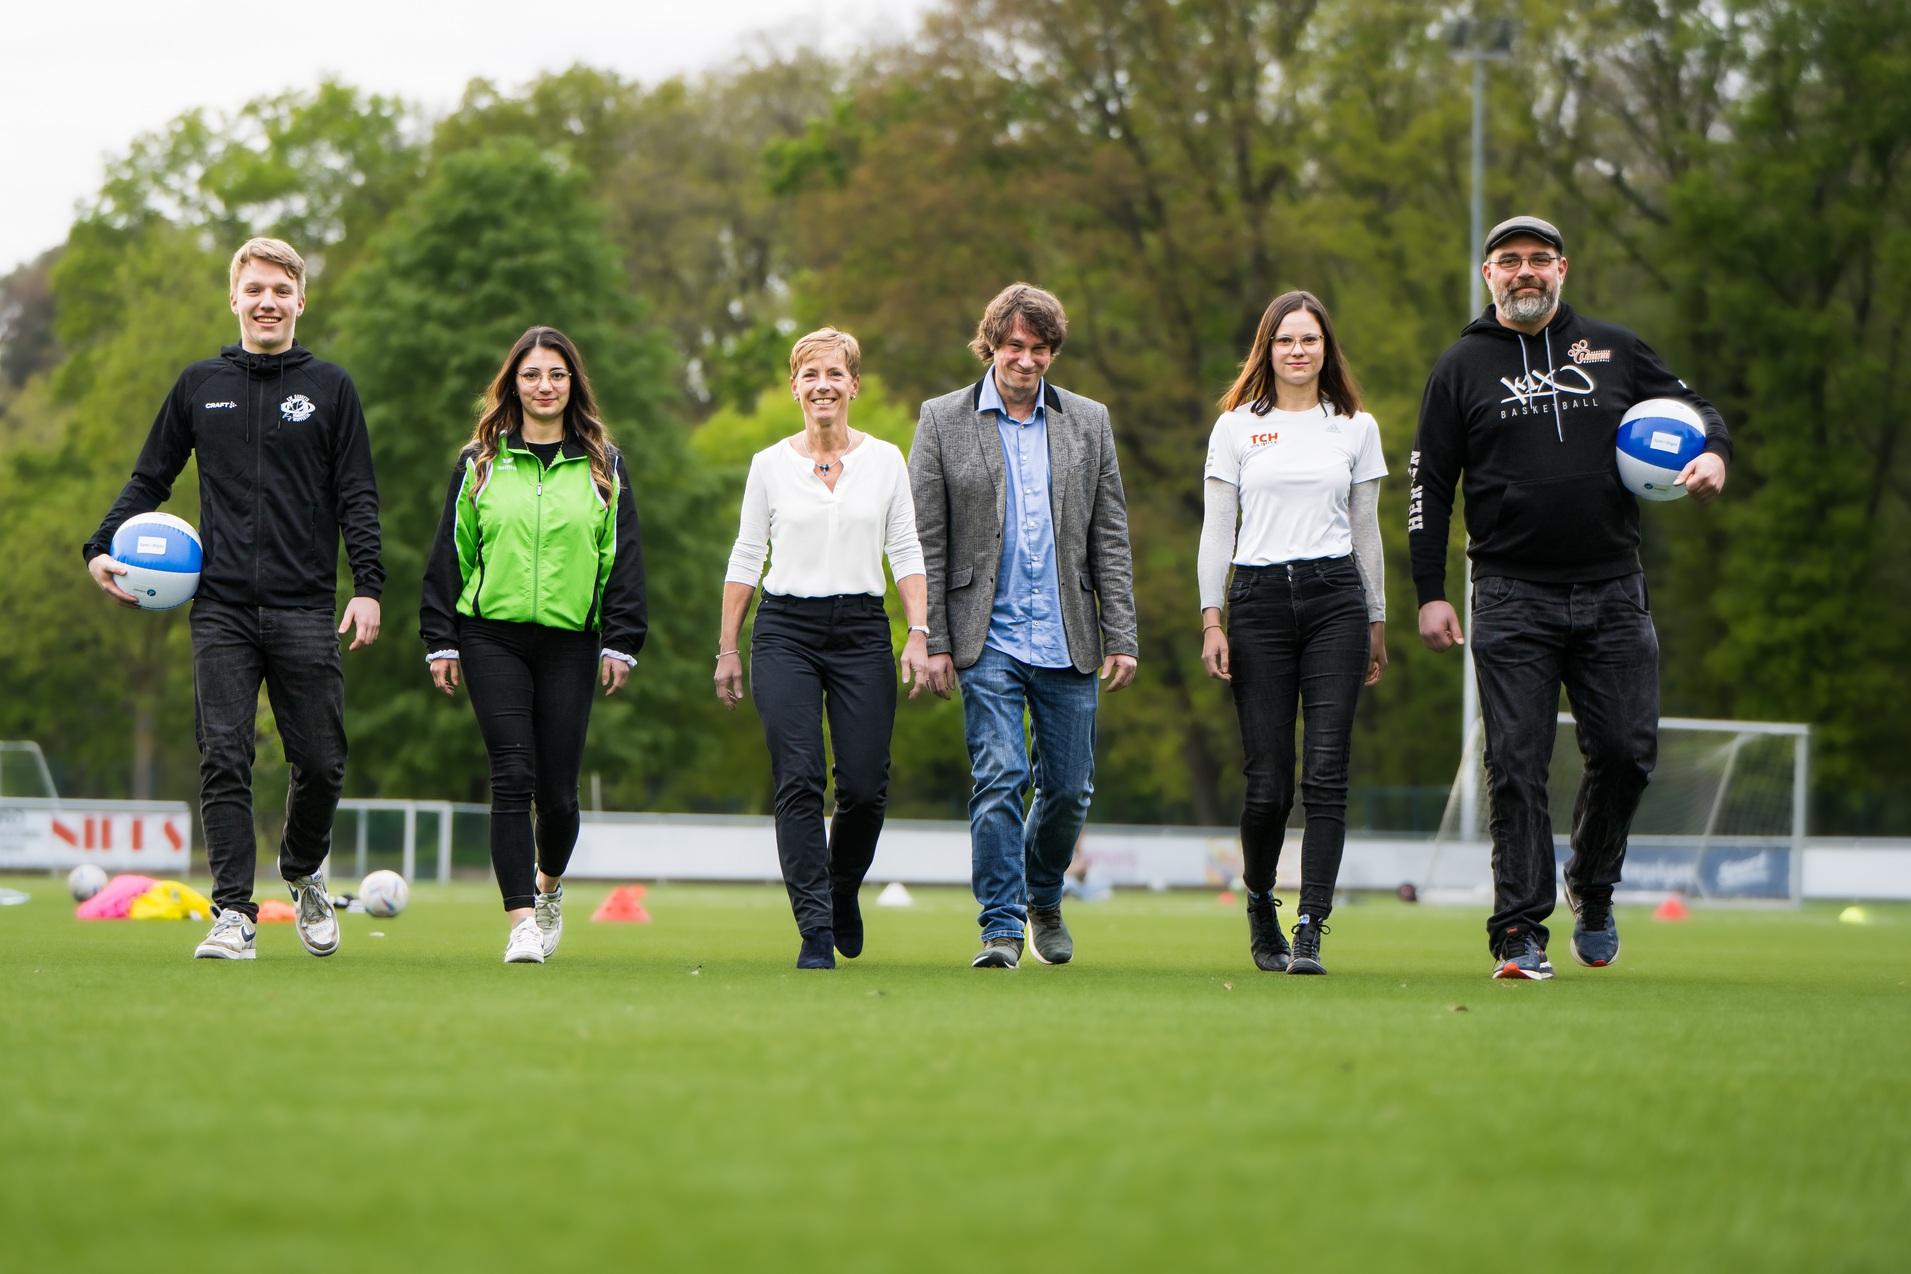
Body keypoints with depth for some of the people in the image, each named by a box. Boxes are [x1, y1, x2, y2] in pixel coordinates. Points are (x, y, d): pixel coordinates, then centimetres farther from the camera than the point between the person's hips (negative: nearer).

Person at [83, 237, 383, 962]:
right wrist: (101, 549, 1)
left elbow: (357, 497, 5)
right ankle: (234, 914, -8)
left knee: (319, 762, 1)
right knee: (224, 759, -8)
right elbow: (148, 481, 16)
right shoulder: (199, 387, 11)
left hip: (305, 611, -1)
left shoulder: (330, 388, 8)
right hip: (221, 609, 1)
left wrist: (368, 588, -6)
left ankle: (304, 874, 28)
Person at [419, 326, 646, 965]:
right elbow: (450, 553, 9)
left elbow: (623, 558, 8)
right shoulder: (480, 463, 8)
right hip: (493, 638, -1)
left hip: (570, 642, 1)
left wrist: (620, 643, 1)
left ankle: (549, 885, 32)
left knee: (558, 788, 2)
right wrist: (441, 641, 4)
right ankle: (521, 921, -12)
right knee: (512, 777, -11)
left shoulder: (601, 467, 9)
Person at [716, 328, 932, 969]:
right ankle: (816, 929, -12)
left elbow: (906, 553, 6)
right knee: (798, 780, -13)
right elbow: (746, 558, 9)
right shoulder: (770, 464, 6)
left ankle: (843, 889, 26)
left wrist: (919, 635, -5)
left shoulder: (885, 460, 7)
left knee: (864, 786, -5)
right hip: (785, 632, -1)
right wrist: (727, 648, 7)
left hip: (861, 631, 1)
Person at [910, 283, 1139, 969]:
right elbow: (926, 544, 1)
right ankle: (1001, 926, -7)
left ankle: (1044, 898, 32)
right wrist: (933, 643, -5)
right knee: (999, 779, -13)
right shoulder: (943, 421, 2)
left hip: (1066, 641, 3)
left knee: (1068, 787, 7)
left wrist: (1122, 638, 3)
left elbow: (1110, 539, 9)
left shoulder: (1088, 421, 9)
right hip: (989, 638, -3)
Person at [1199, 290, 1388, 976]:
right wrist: (1211, 618, -1)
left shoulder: (1356, 428, 11)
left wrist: (1376, 622, 16)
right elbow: (1217, 530, 7)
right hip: (1259, 601, -1)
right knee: (1268, 777, -3)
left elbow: (1366, 530, 16)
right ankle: (1259, 905, 23)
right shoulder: (1236, 427, 8)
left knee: (1327, 772, -10)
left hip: (1335, 597, 1)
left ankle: (1310, 932, -12)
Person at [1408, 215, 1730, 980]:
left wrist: (1713, 456, -7)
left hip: (1612, 593, 2)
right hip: (1513, 596, -2)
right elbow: (1429, 487, 8)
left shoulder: (1615, 351, 11)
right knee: (1516, 765, -7)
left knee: (1626, 751, -3)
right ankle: (1521, 933, -6)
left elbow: (1693, 410, 18)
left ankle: (1593, 892, 22)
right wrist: (1430, 593, 0)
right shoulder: (1463, 367, 8)